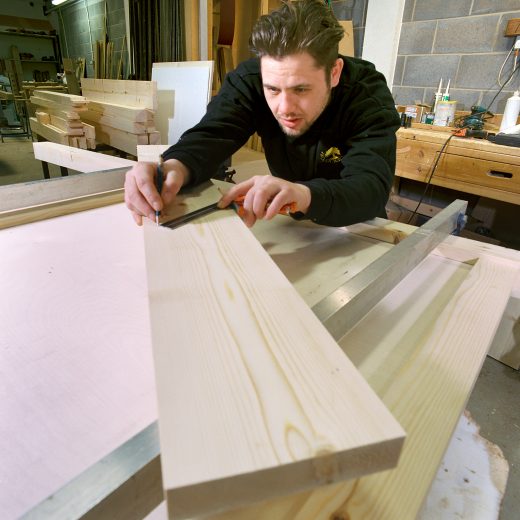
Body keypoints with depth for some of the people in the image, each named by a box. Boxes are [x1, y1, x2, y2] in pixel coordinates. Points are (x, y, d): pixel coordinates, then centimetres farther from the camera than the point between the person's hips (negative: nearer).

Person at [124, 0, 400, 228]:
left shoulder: (368, 92, -22)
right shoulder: (250, 79, -16)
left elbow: (373, 186, -33)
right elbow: (209, 137, -23)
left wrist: (306, 195, -52)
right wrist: (174, 167, -45)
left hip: (357, 226, -1)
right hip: (290, 225, 2)